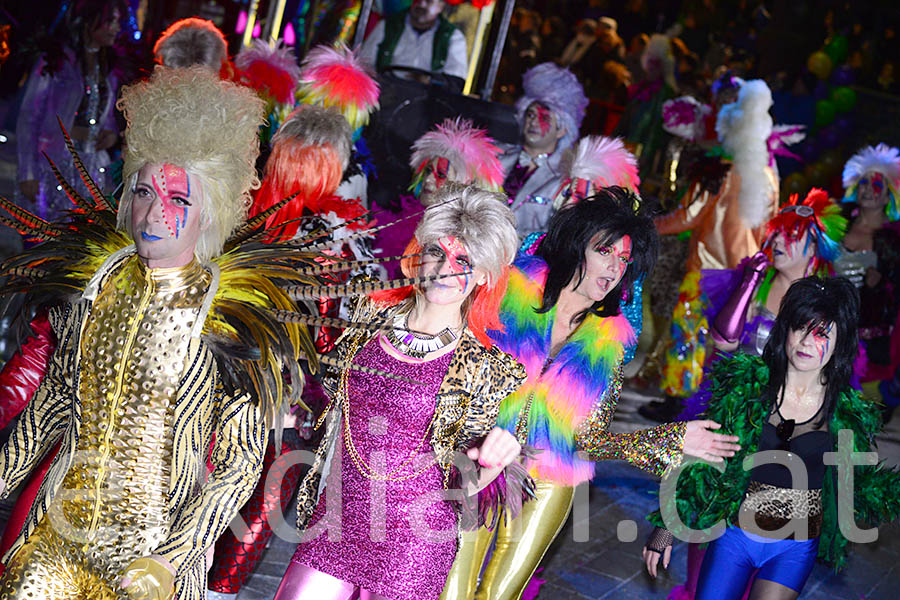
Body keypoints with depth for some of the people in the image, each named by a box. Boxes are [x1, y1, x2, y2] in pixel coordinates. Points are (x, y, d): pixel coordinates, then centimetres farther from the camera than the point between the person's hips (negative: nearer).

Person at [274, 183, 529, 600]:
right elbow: (327, 396, 18)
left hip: (412, 546, -3)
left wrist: (496, 459, -24)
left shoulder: (486, 366, -7)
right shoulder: (369, 318, 2)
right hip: (334, 518, 3)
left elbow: (466, 483, -5)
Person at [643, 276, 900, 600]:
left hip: (795, 549, 0)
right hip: (733, 534, 1)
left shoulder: (849, 413, -6)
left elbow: (863, 484, 6)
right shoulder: (745, 384, -7)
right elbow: (701, 457, -1)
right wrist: (667, 525, -2)